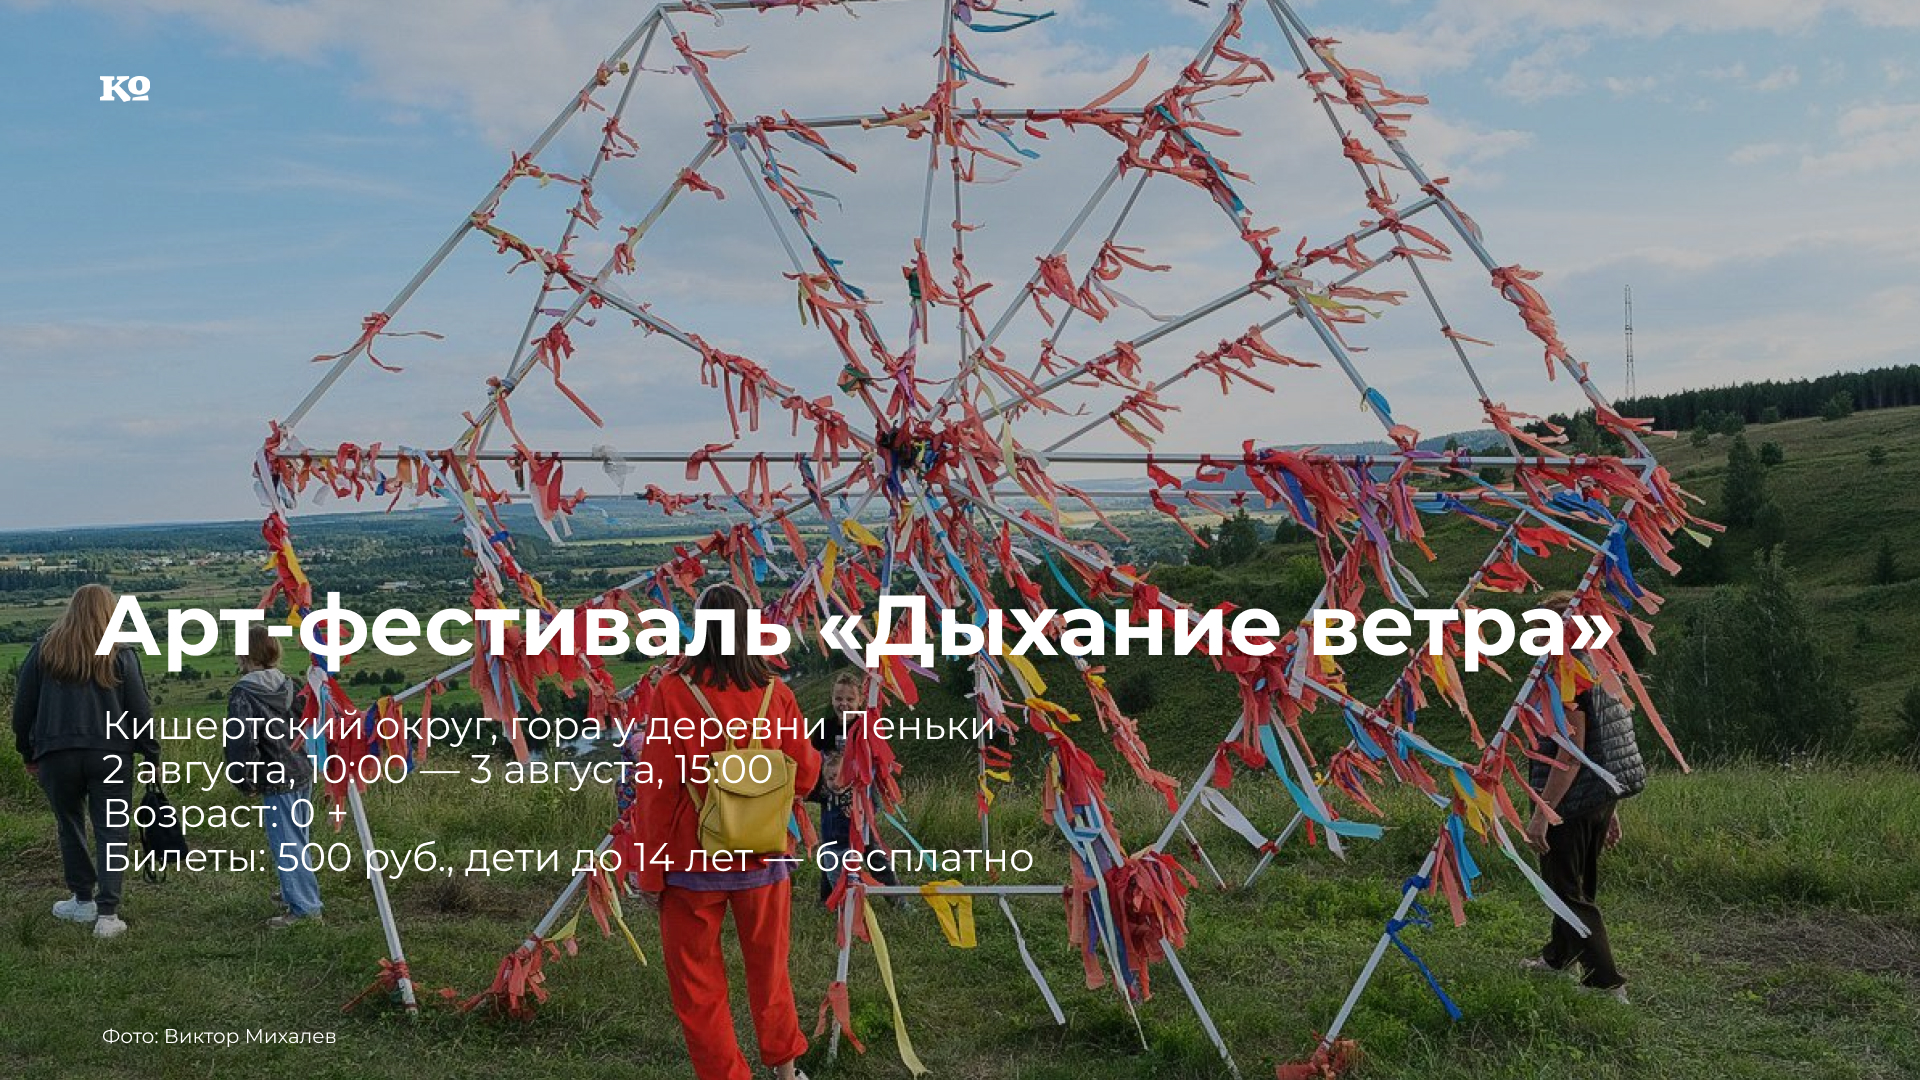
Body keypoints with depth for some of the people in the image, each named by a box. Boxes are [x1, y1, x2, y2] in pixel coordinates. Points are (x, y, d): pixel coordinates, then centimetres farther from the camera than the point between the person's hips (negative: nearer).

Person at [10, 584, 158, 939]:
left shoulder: (44, 650, 3)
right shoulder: (120, 655, -2)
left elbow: (23, 707, 7)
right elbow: (140, 711, -2)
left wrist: (28, 754, 18)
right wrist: (152, 754, 7)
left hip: (56, 755, 2)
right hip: (111, 756, -2)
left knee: (70, 827, 19)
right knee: (111, 832, 3)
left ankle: (83, 900, 29)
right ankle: (107, 914, -2)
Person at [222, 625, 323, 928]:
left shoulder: (243, 693, -14)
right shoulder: (290, 685, 7)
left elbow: (240, 738, -20)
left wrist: (245, 780, -9)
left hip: (275, 780, -8)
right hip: (303, 772, 8)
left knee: (286, 844, -2)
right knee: (297, 839, 21)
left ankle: (304, 907, -1)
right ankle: (296, 891, 35)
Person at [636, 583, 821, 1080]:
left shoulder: (673, 693, -13)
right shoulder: (775, 694, -7)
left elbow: (657, 790, -10)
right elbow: (803, 777, 1)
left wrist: (651, 872, -1)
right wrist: (817, 755, 23)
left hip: (694, 863, -3)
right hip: (763, 861, 3)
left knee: (697, 985, 12)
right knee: (769, 969, 22)